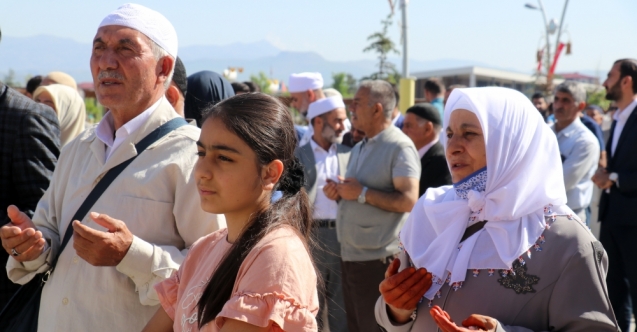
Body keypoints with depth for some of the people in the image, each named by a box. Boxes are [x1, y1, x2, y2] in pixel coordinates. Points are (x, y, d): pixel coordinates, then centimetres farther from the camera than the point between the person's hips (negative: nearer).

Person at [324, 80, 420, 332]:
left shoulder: (399, 147, -12)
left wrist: (362, 193, -19)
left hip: (378, 259, -9)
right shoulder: (359, 148, 15)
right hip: (350, 255, 9)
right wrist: (339, 193, 3)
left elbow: (409, 201, -21)